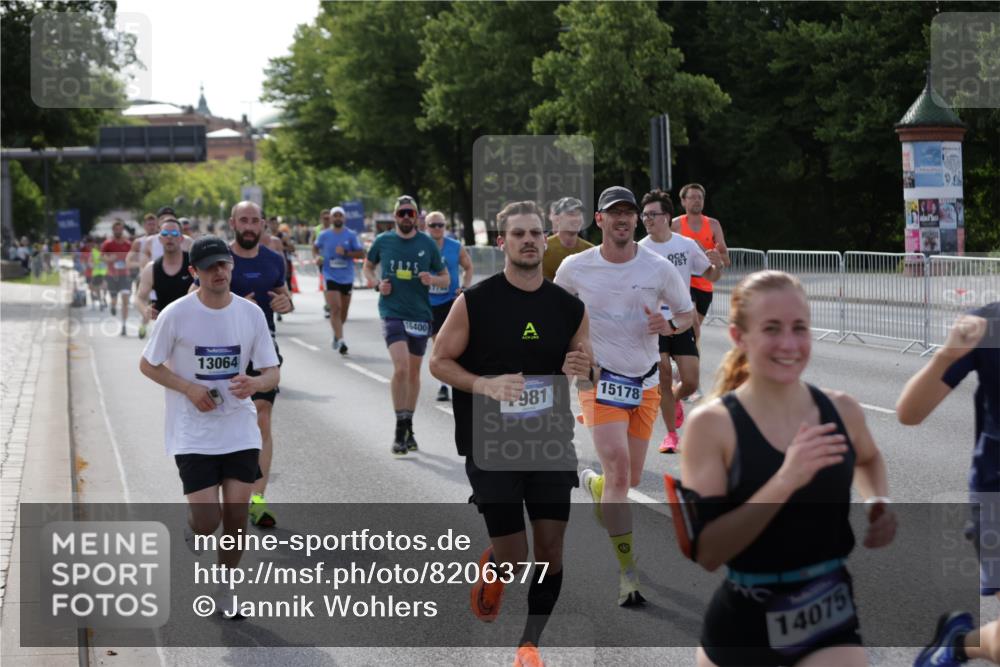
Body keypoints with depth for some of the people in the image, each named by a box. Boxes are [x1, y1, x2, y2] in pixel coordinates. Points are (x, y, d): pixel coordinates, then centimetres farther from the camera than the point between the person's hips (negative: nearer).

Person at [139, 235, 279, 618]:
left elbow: (272, 372, 2)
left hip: (240, 431, 3)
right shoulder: (177, 314, -10)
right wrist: (189, 388, -15)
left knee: (236, 514, 3)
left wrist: (254, 384, -22)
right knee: (208, 520, -9)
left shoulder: (250, 313, -1)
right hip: (192, 432, -3)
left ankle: (225, 589, 24)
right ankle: (192, 525, 29)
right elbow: (147, 365, -1)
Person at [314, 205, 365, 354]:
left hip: (347, 277, 2)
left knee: (343, 311, 13)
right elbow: (315, 247, 19)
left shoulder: (351, 235, 0)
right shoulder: (324, 235, 2)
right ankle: (340, 340, -19)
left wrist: (346, 253, -17)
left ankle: (337, 335, 37)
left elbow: (361, 254, -3)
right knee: (335, 309, -16)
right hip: (330, 277, -2)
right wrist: (317, 257, -1)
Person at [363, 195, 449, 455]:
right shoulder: (383, 241, 2)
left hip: (420, 314, 2)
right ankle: (400, 428, -8)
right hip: (392, 313, -2)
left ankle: (408, 428, 26)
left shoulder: (427, 244, 3)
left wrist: (432, 279, -13)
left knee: (414, 372, 12)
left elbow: (446, 278, 9)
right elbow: (368, 266, 19)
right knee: (401, 368, -18)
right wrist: (376, 283, -1)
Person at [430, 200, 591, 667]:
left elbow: (584, 363, 16)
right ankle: (491, 571, 34)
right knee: (514, 557, -3)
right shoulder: (474, 302, -7)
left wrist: (583, 368, -9)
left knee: (550, 548, 0)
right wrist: (486, 385, -19)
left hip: (551, 441, 3)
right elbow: (439, 361, -3)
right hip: (491, 447, -3)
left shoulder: (569, 307, 3)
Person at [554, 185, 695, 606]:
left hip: (645, 383, 3)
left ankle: (592, 484, 46)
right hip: (600, 380, -3)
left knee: (630, 480, 9)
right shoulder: (575, 268, -5)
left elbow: (687, 313, 8)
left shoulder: (659, 268, -4)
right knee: (619, 471, -19)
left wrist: (669, 325, -14)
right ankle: (628, 573, -14)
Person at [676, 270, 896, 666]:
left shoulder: (841, 411, -2)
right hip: (742, 625, -2)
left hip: (830, 621, 2)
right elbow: (706, 551, -22)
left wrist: (880, 503, 2)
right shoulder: (711, 425, -14)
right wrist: (785, 481, -30)